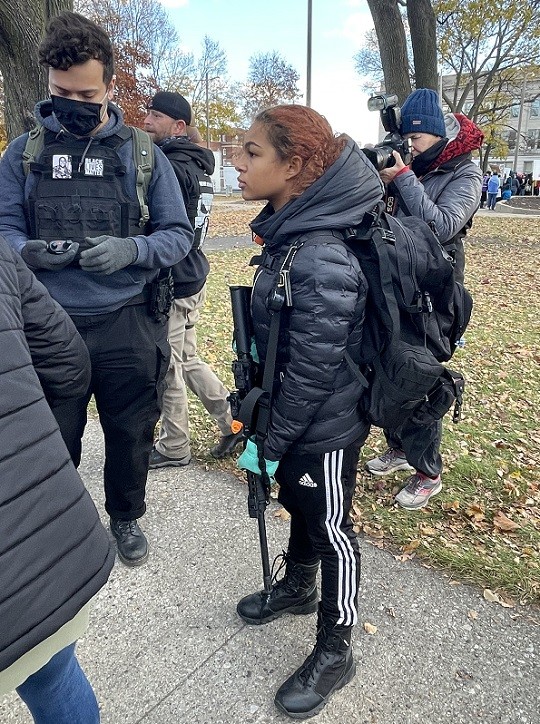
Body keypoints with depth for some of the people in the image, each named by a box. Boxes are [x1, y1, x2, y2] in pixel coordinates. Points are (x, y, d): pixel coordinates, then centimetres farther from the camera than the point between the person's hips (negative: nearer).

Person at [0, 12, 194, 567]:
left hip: (126, 326, 0)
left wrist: (130, 250, -20)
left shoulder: (142, 155, 1)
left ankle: (125, 516, 42)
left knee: (130, 433, 15)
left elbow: (178, 235, 0)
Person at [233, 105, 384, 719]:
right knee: (298, 506, 27)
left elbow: (312, 372, -26)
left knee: (330, 530, 11)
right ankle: (297, 588, 55)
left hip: (324, 428, -8)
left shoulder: (321, 261, -30)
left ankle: (334, 652, 36)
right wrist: (263, 419, 15)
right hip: (292, 415, 8)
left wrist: (268, 443, -15)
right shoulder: (288, 235, -1)